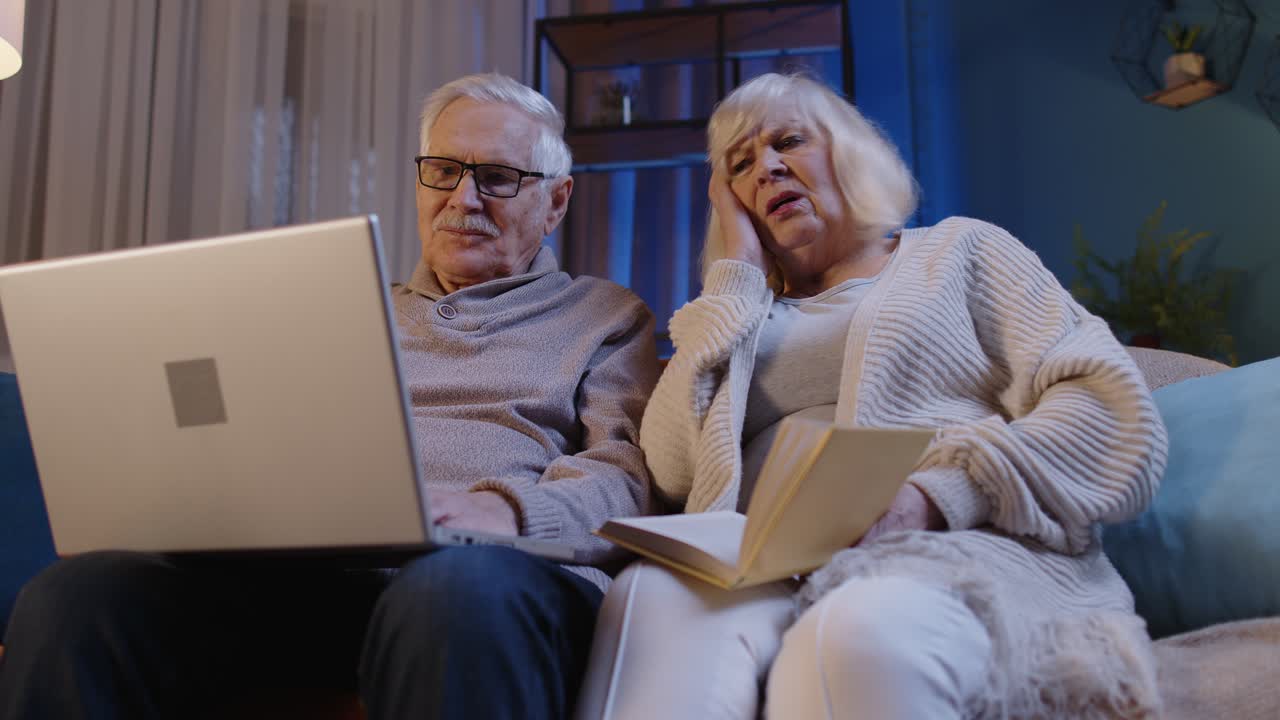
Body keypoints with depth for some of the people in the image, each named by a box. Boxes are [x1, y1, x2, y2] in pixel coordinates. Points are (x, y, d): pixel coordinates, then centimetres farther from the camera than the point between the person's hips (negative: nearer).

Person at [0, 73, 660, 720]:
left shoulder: (606, 318, 18)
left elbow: (622, 477, 3)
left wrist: (507, 507, -19)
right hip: (300, 564, 4)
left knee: (459, 593, -42)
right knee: (73, 596, -23)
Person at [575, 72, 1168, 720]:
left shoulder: (958, 249, 18)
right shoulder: (741, 314, 26)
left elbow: (1117, 412, 3)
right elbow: (675, 469, 5)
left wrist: (940, 494, -14)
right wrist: (737, 273, 13)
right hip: (773, 569, 3)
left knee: (859, 629, -39)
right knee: (653, 595, -32)